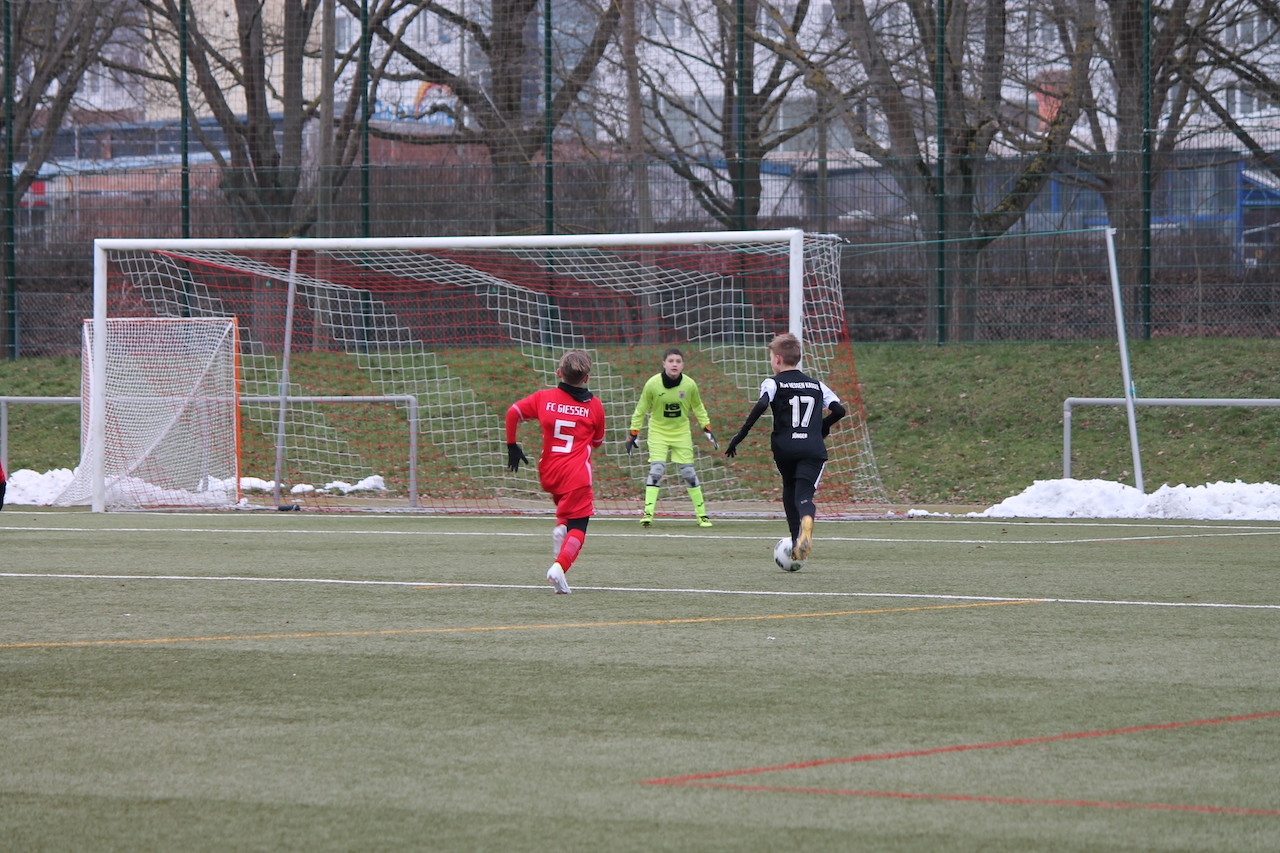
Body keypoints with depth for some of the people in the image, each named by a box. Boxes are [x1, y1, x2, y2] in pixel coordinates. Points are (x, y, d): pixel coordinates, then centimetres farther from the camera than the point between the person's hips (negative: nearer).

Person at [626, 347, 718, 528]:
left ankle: (701, 514, 11)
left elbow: (698, 408, 7)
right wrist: (634, 434, -3)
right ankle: (648, 513, -15)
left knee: (688, 472, 2)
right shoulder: (653, 384, -16)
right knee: (656, 470, -15)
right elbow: (641, 410, -4)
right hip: (658, 431, -1)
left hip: (681, 433, 1)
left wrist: (707, 429, 4)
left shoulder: (690, 385, -12)